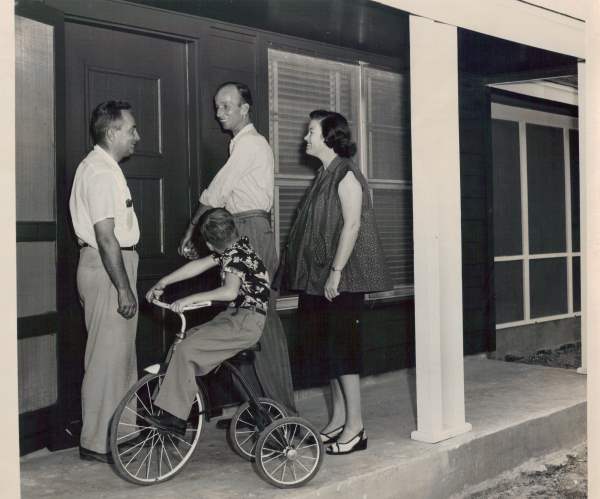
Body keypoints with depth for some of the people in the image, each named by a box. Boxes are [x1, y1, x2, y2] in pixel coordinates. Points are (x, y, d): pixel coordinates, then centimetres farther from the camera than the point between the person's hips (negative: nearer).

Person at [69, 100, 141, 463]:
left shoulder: (103, 167, 17)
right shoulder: (101, 172, -16)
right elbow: (106, 236, -22)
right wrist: (124, 288, -22)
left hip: (112, 264, 11)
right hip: (107, 268, -11)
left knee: (121, 353, 16)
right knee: (108, 356, -5)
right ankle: (97, 442, 3)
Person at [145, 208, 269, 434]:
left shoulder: (236, 255, -15)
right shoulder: (231, 250, 15)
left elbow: (230, 291, -30)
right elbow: (198, 265, 18)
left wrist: (191, 299, -30)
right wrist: (163, 283, 16)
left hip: (246, 322, -10)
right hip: (235, 316, 10)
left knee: (186, 350, -18)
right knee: (187, 338, 7)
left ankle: (174, 418, -15)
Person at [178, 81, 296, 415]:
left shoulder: (250, 143, -8)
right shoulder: (242, 144, 22)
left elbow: (216, 193, -11)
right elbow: (226, 196, 18)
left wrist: (191, 230, -4)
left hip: (251, 230, -10)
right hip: (241, 233, 10)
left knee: (262, 318, -9)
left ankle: (282, 408, -5)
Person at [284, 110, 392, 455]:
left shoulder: (345, 174, -11)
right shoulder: (326, 175, 16)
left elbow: (352, 224, -18)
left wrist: (336, 271, -22)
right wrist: (324, 274, 16)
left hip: (343, 277, -9)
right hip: (325, 276, 9)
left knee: (342, 345, -8)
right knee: (333, 345, 11)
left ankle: (355, 427, -2)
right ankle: (338, 420, 19)